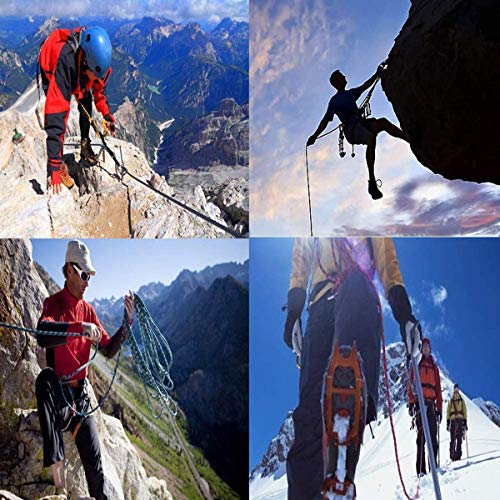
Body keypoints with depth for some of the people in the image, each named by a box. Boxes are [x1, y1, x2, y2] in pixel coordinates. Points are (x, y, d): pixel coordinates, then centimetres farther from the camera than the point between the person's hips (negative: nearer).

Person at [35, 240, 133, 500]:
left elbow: (109, 349, 8)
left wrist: (127, 322, -5)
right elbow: (43, 335, -33)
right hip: (57, 392, -5)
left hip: (81, 393, 6)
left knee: (94, 458, 2)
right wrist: (80, 328, -45)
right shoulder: (53, 303, -10)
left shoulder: (88, 310, 9)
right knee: (45, 378, -39)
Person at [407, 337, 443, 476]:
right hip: (420, 403, -4)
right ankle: (421, 470, -14)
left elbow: (438, 389, 17)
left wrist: (439, 408, 9)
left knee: (433, 437, 0)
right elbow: (411, 385, 3)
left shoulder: (434, 367, 21)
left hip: (431, 404, 4)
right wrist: (411, 403, -8)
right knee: (421, 436, -11)